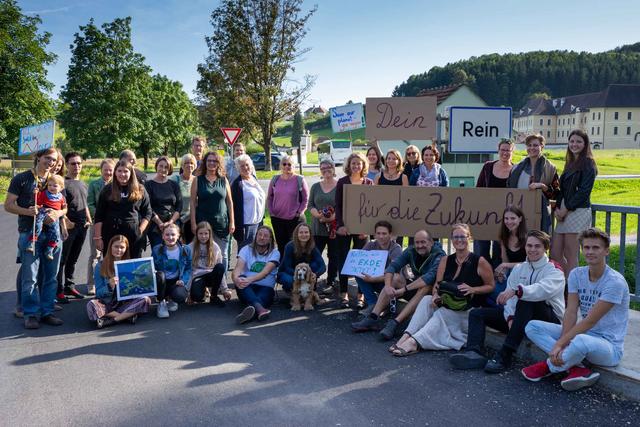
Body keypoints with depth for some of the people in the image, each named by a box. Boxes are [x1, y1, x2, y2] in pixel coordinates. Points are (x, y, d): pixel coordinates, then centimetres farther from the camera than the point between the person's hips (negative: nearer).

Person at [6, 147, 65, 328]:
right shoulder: (22, 179, 1)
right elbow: (8, 205, -1)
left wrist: (58, 213, -8)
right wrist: (27, 211, -18)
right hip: (29, 232, -4)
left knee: (50, 276, 7)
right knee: (30, 276, -4)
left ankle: (46, 312, 16)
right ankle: (31, 314, 5)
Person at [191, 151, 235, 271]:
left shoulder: (224, 180, 7)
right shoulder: (198, 180, 2)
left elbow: (229, 202, 8)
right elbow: (193, 202, 0)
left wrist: (232, 222, 3)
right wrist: (193, 223, -6)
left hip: (222, 223, 1)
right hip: (203, 223, -1)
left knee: (222, 255, 7)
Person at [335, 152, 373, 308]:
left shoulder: (369, 183, 6)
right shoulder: (342, 182, 5)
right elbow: (337, 206, 1)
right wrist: (340, 225, -9)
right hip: (344, 226, 0)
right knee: (343, 260, 2)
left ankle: (361, 296, 6)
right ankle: (344, 294, 10)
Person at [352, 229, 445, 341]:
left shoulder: (439, 256, -19)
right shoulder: (411, 251, -3)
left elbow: (430, 277, -36)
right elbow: (392, 266, -14)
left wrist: (404, 289, -40)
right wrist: (388, 286, -33)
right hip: (415, 288, 5)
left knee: (426, 286, -35)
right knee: (395, 277, -16)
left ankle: (395, 323, -42)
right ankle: (373, 318, -24)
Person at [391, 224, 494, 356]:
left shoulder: (479, 262, -5)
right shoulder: (445, 260, 6)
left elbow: (491, 286, 0)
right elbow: (437, 285, 2)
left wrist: (472, 289, -18)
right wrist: (436, 296, -21)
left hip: (470, 312, -4)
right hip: (448, 306, 4)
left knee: (441, 314, -32)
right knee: (427, 300, -25)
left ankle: (414, 342, -45)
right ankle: (407, 336, -38)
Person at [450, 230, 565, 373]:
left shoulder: (554, 270, -5)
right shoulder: (518, 269, 12)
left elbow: (544, 289, -30)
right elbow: (509, 297, 0)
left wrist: (516, 290, -45)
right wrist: (510, 317, -20)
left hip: (549, 320, -6)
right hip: (520, 318, 6)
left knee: (526, 301, -37)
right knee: (477, 313, -3)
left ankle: (505, 357, -39)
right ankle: (474, 353, -31)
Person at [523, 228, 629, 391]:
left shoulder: (615, 281, -19)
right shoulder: (576, 274, 1)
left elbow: (590, 321, -22)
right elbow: (571, 312, -6)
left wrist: (560, 343, -24)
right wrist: (563, 342, -21)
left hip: (610, 346, -7)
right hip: (583, 333, 7)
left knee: (580, 341, -41)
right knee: (532, 327, -7)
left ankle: (549, 366, -9)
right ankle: (578, 369, -17)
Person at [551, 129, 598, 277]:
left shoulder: (588, 164, -5)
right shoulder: (570, 163, 19)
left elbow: (584, 191, -14)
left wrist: (565, 209, -13)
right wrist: (557, 208, 2)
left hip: (578, 212, -8)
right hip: (563, 213, 8)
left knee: (570, 257, -5)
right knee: (555, 254, 7)